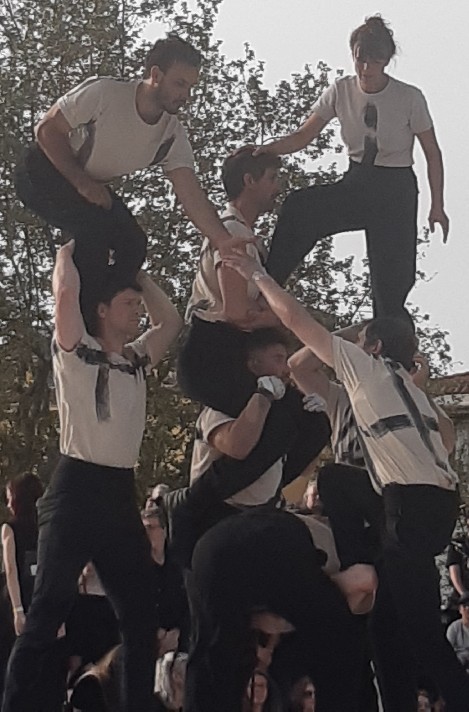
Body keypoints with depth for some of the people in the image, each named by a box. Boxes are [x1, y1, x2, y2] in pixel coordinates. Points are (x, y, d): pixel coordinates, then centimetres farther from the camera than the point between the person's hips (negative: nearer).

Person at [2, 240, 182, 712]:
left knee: (141, 611, 8)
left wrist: (134, 270, 23)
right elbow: (65, 291, -14)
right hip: (76, 489, -7)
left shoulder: (137, 360, 18)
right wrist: (68, 251, 5)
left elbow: (171, 320, 24)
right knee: (50, 608, -10)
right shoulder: (77, 353, 0)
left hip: (121, 494, 7)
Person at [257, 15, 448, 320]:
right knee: (298, 206, -26)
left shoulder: (410, 98, -13)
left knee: (392, 278, -5)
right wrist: (265, 150, -20)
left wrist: (437, 206, -3)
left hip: (395, 191, -2)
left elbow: (432, 153, -3)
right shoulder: (341, 91, -6)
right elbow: (304, 136, -3)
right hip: (355, 184, 2)